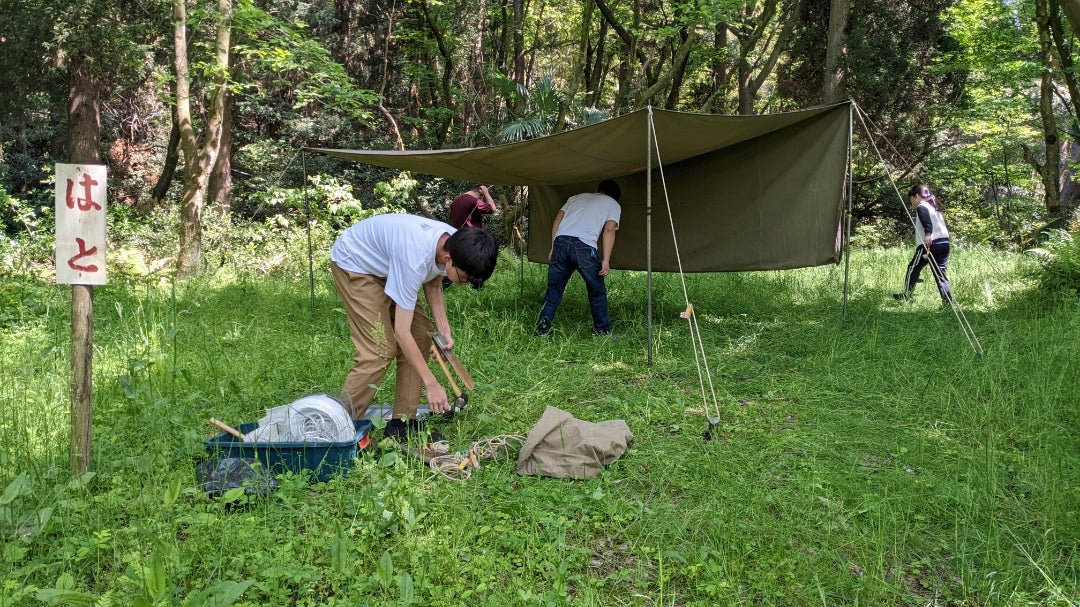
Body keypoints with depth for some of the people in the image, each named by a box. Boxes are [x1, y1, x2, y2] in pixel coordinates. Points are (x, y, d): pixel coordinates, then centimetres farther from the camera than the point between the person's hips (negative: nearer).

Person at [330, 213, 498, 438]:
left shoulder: (455, 243, -18)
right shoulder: (415, 259, -41)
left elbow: (432, 284, 3)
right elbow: (402, 332, -35)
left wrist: (444, 330, -9)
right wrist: (432, 384, -30)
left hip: (383, 266, 8)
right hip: (353, 263, -8)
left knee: (421, 334, 1)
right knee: (380, 348, -17)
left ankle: (403, 422, 7)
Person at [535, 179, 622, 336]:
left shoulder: (575, 197, 32)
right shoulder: (613, 204, 22)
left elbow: (558, 219, 20)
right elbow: (609, 230, 5)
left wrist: (552, 248, 20)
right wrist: (606, 260, -2)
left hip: (561, 241, 3)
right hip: (584, 246, -3)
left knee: (554, 290, 11)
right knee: (597, 292, 12)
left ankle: (542, 330, 9)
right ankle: (603, 332, 18)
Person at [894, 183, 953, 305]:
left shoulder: (921, 207, -3)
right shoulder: (934, 207, 23)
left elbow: (927, 225, -21)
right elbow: (944, 226, 20)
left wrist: (927, 235, -33)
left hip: (931, 243, -8)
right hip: (944, 242, 8)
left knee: (913, 268, 9)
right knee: (940, 273, 7)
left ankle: (906, 296, 19)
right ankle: (948, 302, 0)